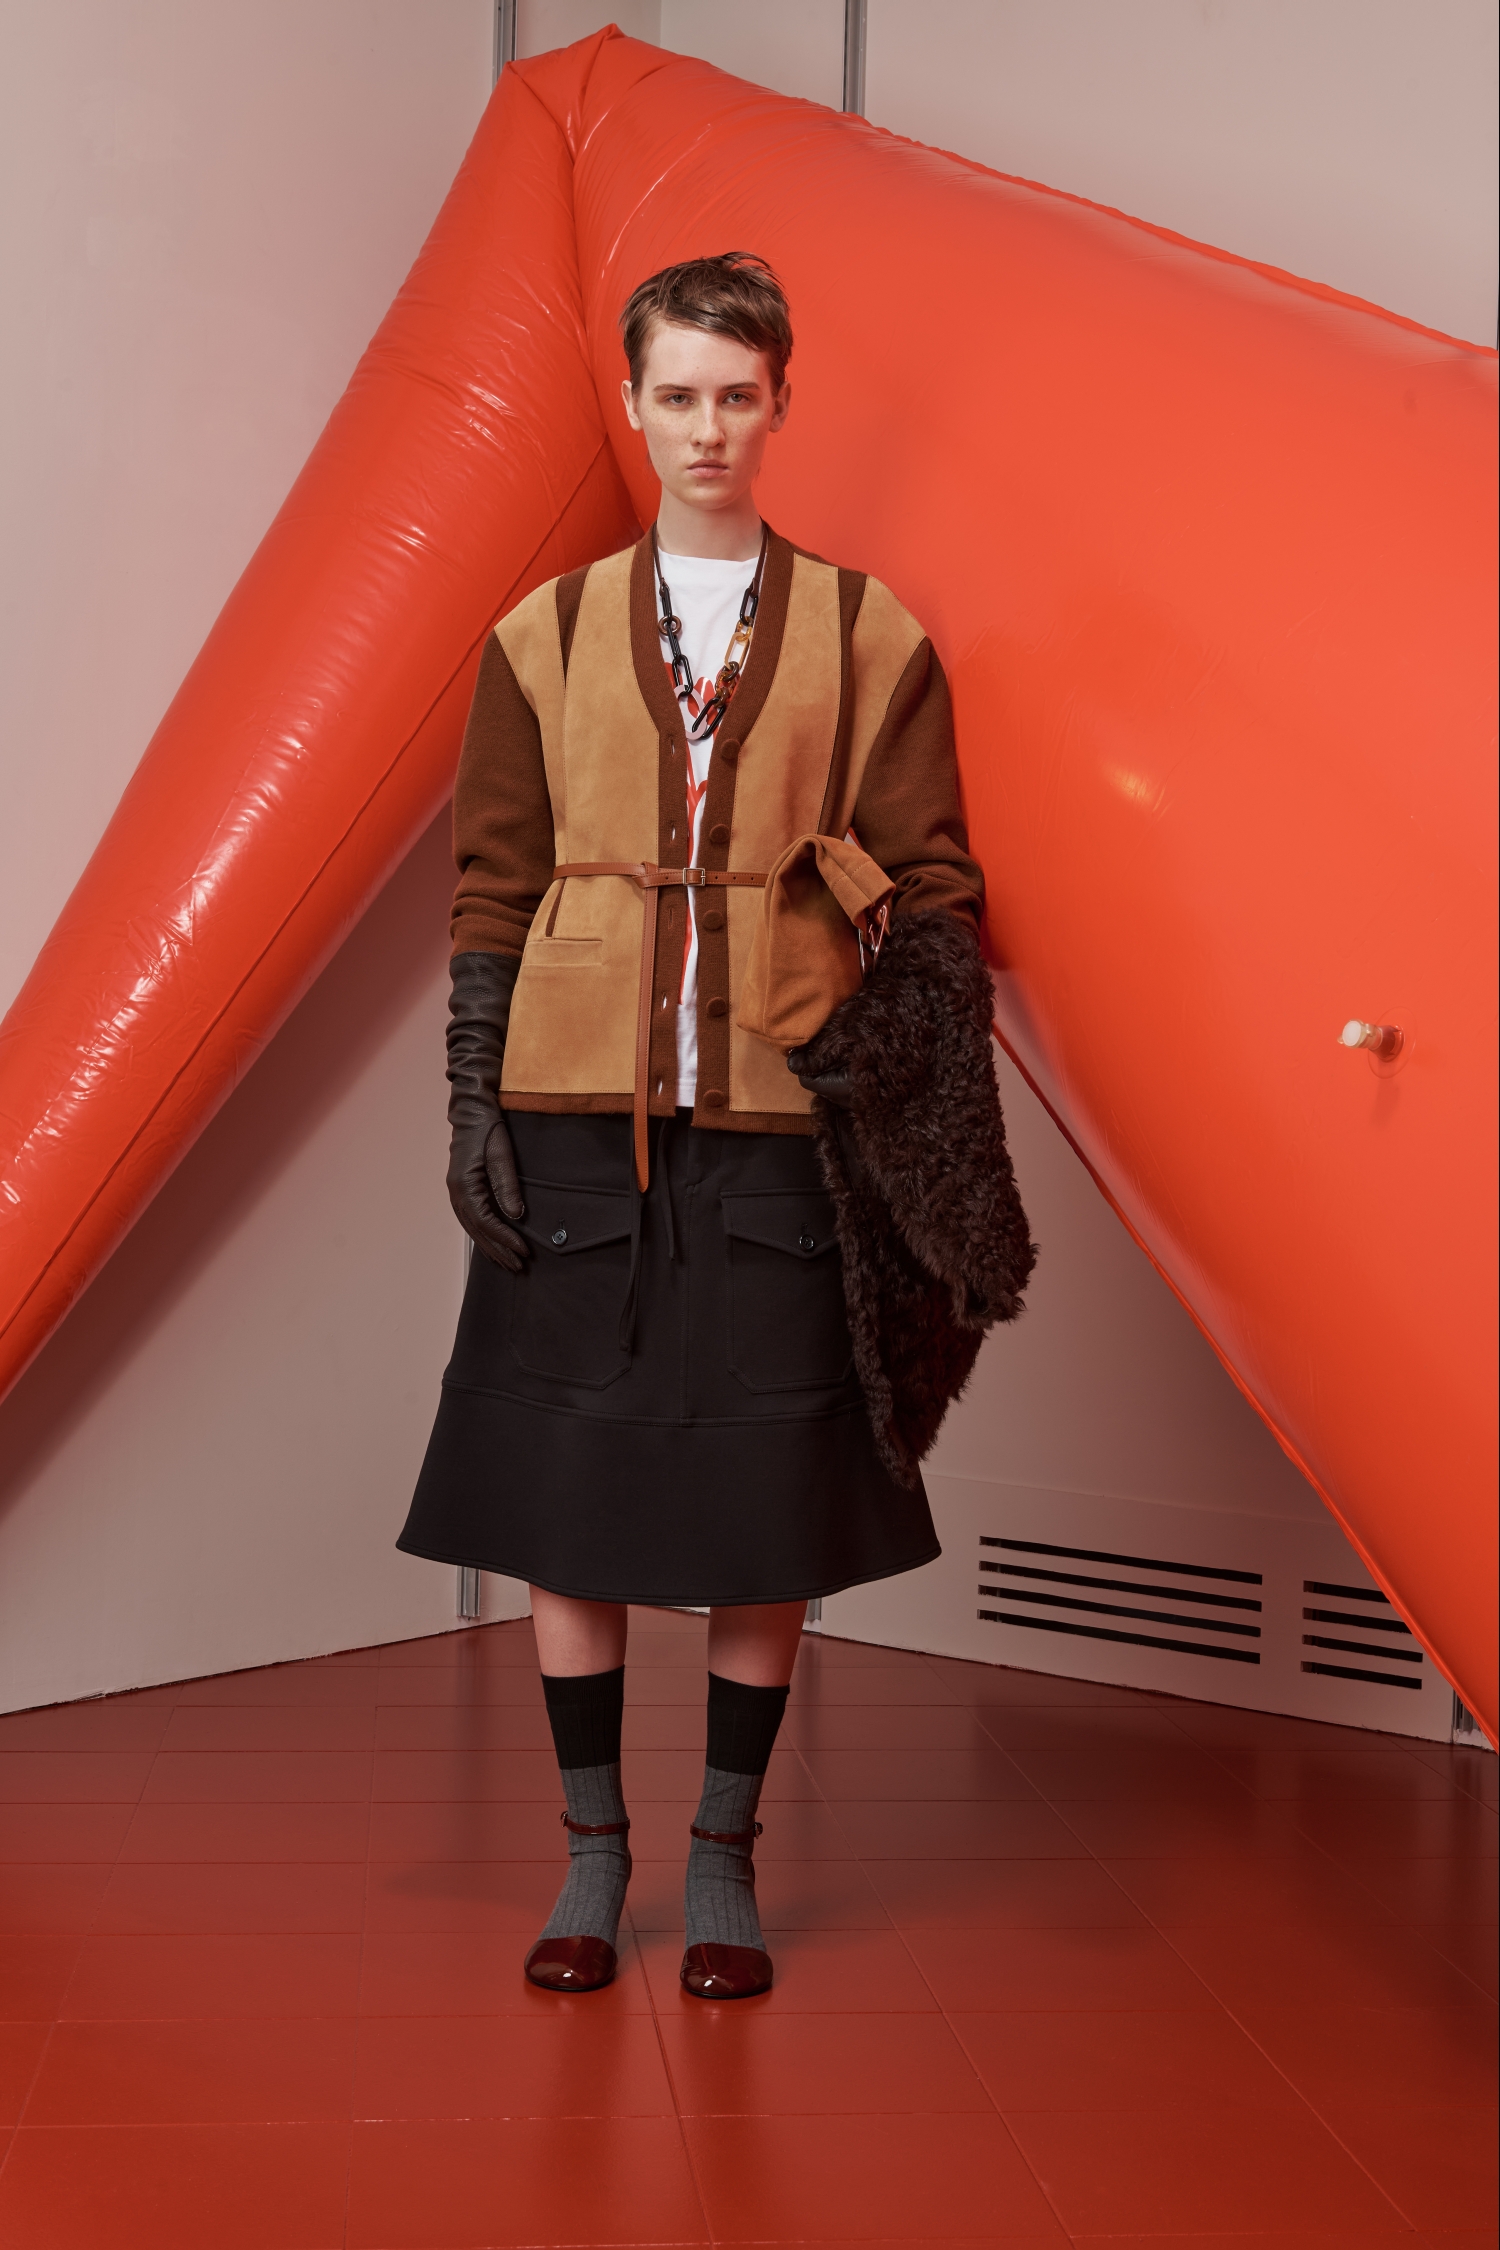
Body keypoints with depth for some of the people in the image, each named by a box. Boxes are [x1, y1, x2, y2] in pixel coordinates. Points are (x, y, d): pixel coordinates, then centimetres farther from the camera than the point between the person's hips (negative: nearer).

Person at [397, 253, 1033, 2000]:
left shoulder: (868, 635, 7)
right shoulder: (546, 633, 10)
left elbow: (933, 891, 5)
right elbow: (493, 882, 9)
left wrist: (933, 1122, -4)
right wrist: (472, 1101, 1)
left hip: (787, 1115, -1)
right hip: (578, 1109, 1)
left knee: (771, 1493, 3)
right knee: (563, 1482, 4)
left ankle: (724, 1856, 19)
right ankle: (592, 1850, 19)